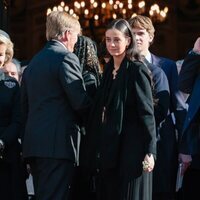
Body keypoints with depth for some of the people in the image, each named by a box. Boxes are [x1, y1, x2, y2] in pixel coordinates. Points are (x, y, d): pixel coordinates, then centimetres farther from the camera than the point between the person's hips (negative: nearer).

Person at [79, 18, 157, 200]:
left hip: (130, 148, -7)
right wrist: (99, 148, 11)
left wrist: (150, 152, -17)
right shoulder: (109, 69, 13)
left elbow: (147, 112, -11)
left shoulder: (137, 70, -8)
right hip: (109, 147, 7)